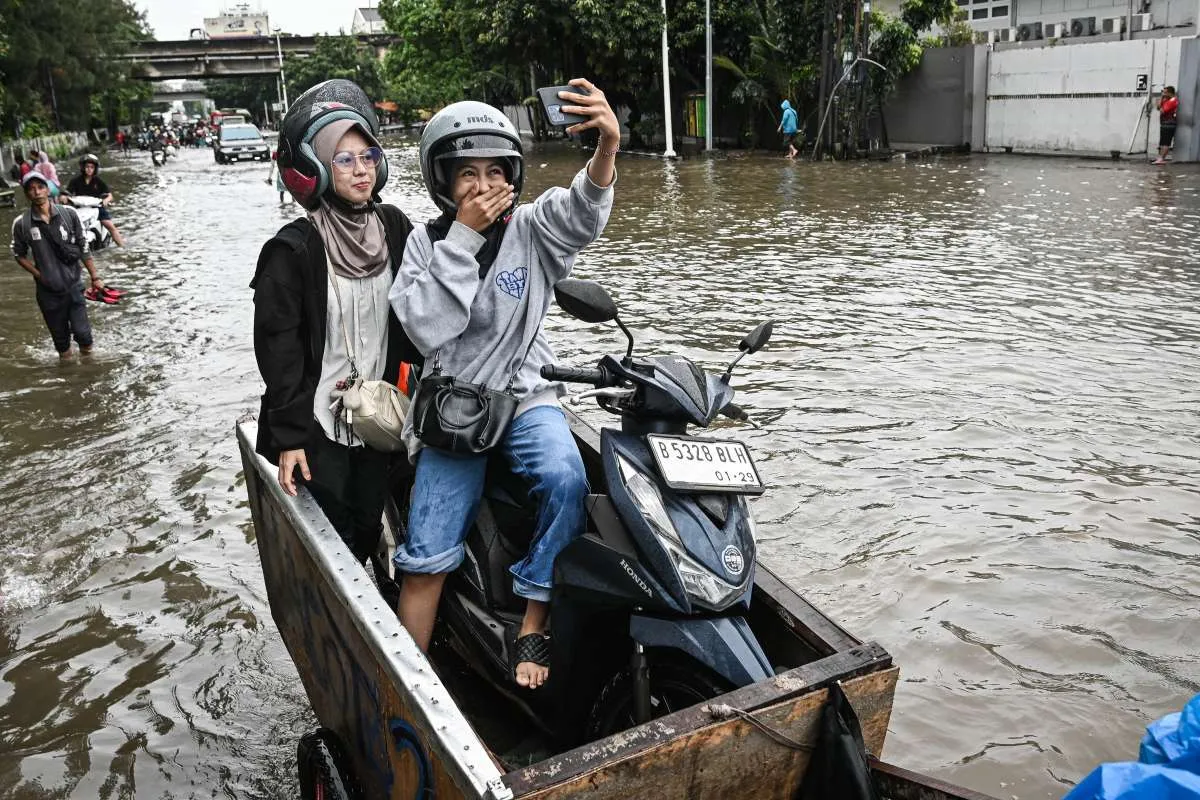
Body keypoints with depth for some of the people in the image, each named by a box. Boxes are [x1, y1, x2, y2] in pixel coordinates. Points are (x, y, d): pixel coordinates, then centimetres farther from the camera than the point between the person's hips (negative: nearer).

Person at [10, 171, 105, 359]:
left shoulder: (69, 214, -7)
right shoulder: (21, 224, -7)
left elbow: (84, 248, -1)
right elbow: (20, 255, 6)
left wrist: (95, 277, 0)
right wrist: (39, 275, -5)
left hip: (73, 286, 0)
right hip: (48, 292, 0)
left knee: (82, 331, 0)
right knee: (59, 335, 13)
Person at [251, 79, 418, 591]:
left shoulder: (394, 228, 0)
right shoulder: (294, 249, -14)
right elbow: (277, 347, -13)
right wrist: (288, 437, -14)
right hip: (318, 424, -4)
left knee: (368, 530, 16)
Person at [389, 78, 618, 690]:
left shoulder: (530, 227, -2)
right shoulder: (425, 243, -1)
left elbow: (582, 212, -24)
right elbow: (427, 330, -16)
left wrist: (608, 146, -45)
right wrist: (464, 237, -19)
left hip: (526, 396, 0)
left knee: (566, 480, -29)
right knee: (426, 558, -8)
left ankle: (533, 626, -12)